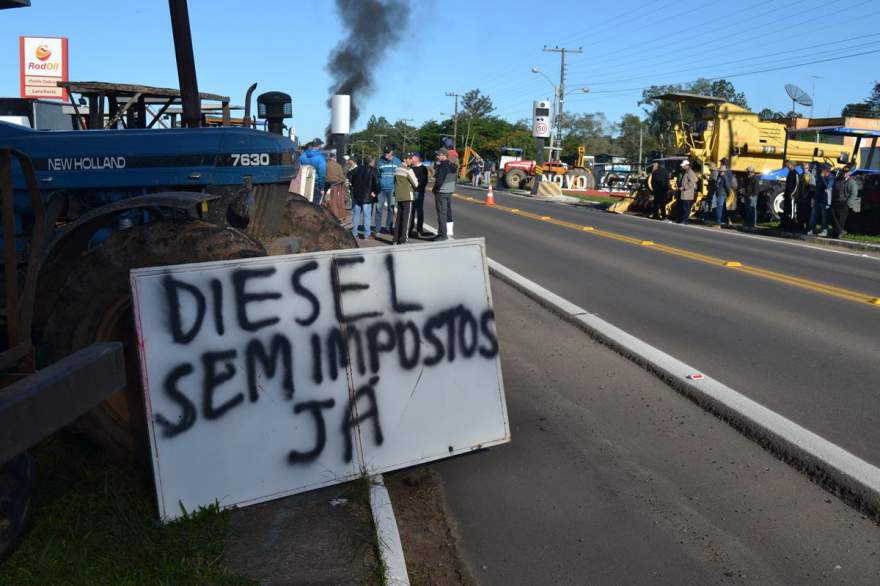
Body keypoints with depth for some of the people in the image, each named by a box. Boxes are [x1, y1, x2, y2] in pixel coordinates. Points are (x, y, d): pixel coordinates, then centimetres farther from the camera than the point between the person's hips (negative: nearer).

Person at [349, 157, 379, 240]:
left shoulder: (358, 169, 10)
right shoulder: (372, 171, -7)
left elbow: (351, 179, 12)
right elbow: (376, 183, -15)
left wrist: (354, 190, 16)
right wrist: (375, 192, -1)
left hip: (356, 195, 5)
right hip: (366, 196, -5)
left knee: (356, 214, 11)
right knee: (367, 215, 1)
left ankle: (354, 233, 14)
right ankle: (367, 234, 1)